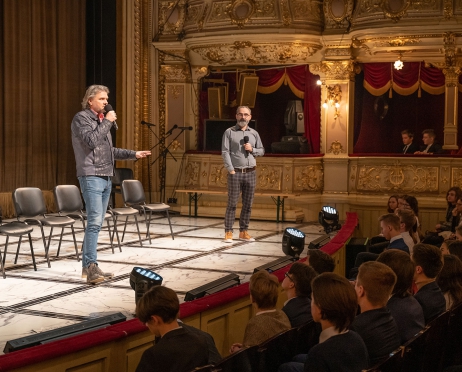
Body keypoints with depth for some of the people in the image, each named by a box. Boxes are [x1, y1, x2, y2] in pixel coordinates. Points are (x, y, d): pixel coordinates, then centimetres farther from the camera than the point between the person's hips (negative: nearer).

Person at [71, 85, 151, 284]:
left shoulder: (101, 120, 20)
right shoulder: (81, 118, -5)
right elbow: (92, 141, -21)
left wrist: (133, 154, 22)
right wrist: (107, 122, -12)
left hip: (106, 177, 9)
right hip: (91, 176, -9)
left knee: (96, 223, 8)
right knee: (94, 222, -17)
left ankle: (87, 266, 12)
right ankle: (91, 267, -19)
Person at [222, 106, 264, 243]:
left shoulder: (254, 133, 12)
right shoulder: (229, 132, 1)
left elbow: (262, 151, 16)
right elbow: (225, 152, -6)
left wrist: (252, 149, -6)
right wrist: (231, 170, -14)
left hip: (250, 173, 4)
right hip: (235, 173, -4)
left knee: (248, 204, 6)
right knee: (232, 203, -2)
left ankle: (243, 232, 13)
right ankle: (228, 232, 2)